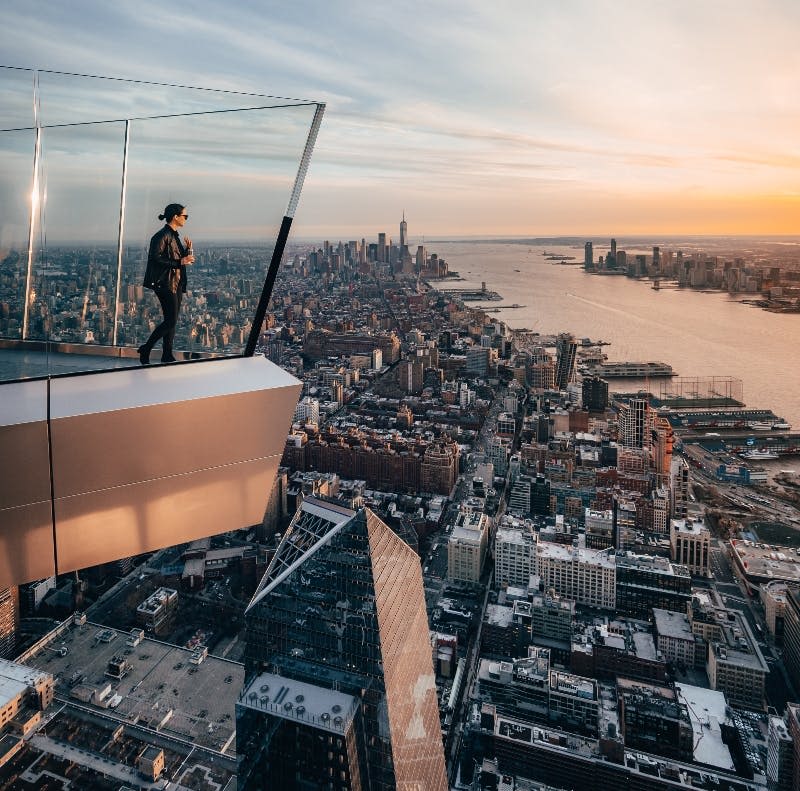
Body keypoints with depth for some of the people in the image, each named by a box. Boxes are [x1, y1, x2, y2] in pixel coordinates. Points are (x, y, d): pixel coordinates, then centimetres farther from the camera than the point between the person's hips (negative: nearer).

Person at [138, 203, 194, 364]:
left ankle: (167, 355, 13)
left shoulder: (175, 236, 17)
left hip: (177, 283, 9)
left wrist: (188, 249, 6)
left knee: (172, 321, 8)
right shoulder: (162, 236, -11)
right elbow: (155, 258, -19)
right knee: (171, 320, -12)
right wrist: (179, 262, -19)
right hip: (166, 283, -9)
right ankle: (145, 349, -1)